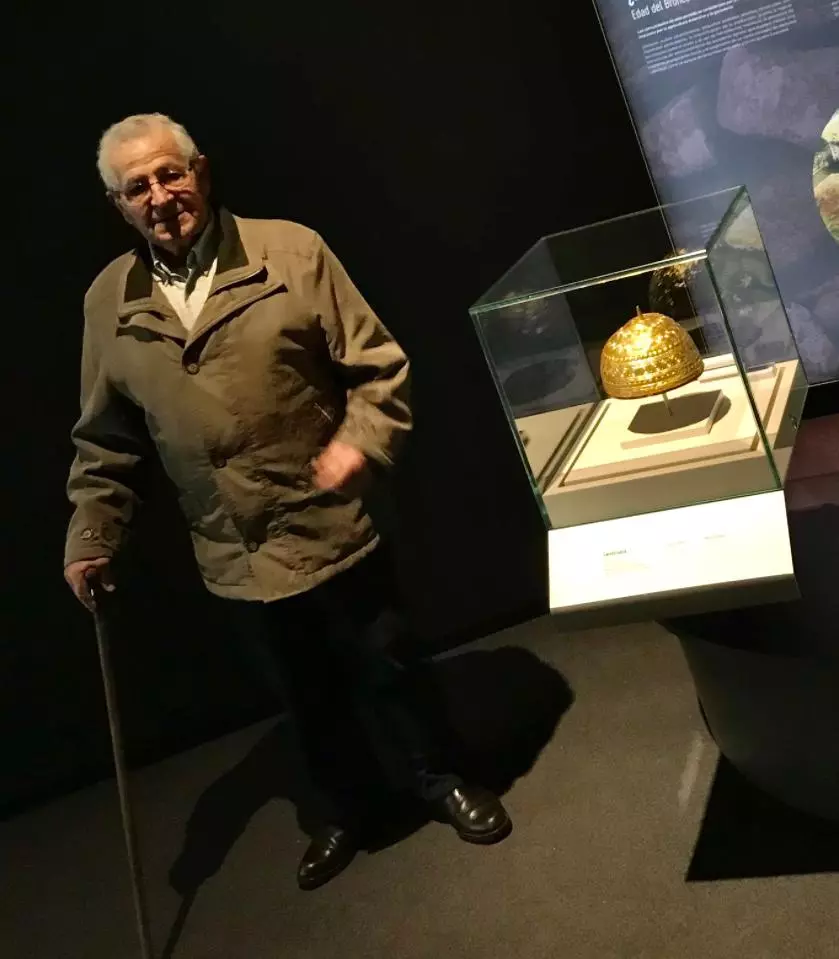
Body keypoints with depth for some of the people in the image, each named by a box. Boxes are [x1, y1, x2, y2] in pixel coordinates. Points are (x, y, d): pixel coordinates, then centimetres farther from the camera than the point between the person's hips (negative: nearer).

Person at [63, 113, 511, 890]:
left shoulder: (291, 251, -9)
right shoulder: (108, 302, 1)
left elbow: (377, 364, -6)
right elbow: (106, 441, 8)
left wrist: (363, 440, -21)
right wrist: (91, 536, 4)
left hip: (332, 528, -2)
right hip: (235, 556, 3)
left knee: (381, 669, 15)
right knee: (308, 694, 20)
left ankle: (434, 781, 41)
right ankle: (339, 813, 44)